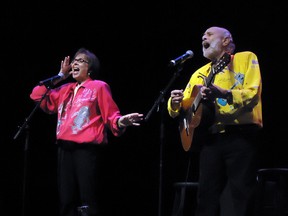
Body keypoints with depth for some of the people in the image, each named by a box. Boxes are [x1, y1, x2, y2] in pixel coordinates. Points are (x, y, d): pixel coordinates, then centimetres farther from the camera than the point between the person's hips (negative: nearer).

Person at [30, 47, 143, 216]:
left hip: (86, 148, -7)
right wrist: (59, 77, 20)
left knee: (86, 202, -12)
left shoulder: (98, 87, 4)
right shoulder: (65, 90, 22)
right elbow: (38, 97, 23)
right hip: (65, 148, 7)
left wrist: (120, 122, -25)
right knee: (66, 201, 9)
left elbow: (110, 115, -2)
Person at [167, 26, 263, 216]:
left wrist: (222, 93, -26)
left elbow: (253, 94, -10)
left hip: (241, 136, -6)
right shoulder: (200, 73, 23)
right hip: (211, 139, 6)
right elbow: (182, 109, 20)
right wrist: (175, 103, -4)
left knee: (244, 199, -9)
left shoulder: (246, 58, 5)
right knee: (206, 197, 3)